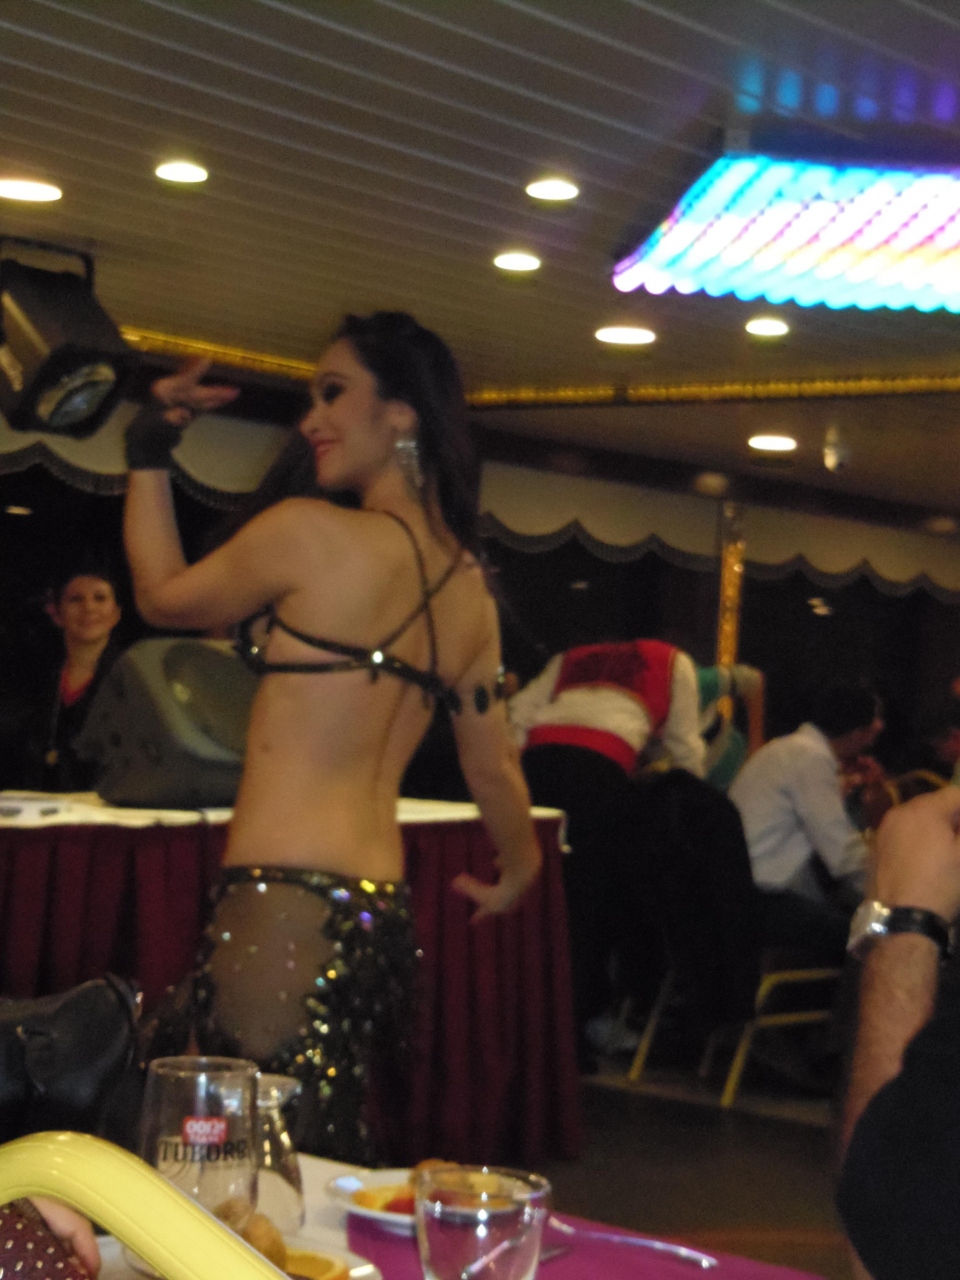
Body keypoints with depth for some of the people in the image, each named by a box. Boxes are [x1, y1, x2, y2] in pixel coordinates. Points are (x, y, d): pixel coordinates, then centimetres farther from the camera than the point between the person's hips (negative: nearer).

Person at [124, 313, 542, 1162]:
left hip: (285, 905, -8)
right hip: (383, 910, 8)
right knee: (335, 1171, 16)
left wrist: (150, 448, 20)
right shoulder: (470, 590, 11)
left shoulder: (311, 532, -10)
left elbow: (165, 597, 7)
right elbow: (493, 766, 20)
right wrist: (519, 869, 39)